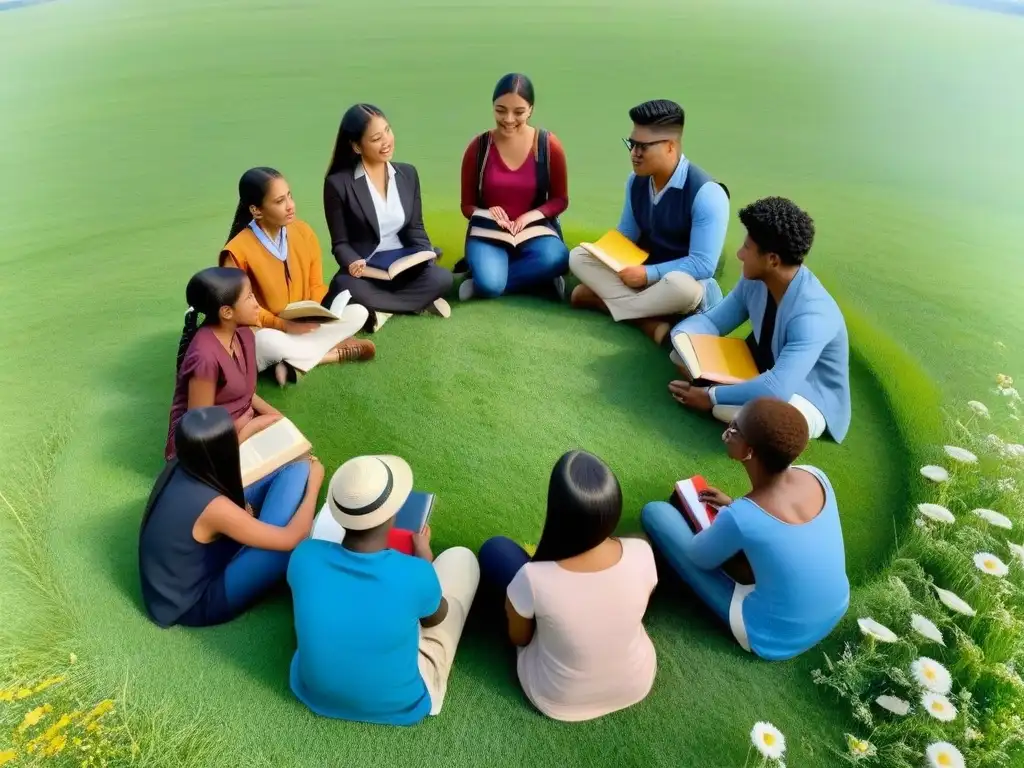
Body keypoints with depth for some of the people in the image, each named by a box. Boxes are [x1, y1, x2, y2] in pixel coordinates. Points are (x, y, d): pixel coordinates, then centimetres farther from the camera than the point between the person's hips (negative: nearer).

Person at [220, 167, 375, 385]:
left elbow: (316, 285, 4)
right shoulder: (238, 251, -18)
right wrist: (282, 324, -26)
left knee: (358, 313, -14)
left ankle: (292, 362, -19)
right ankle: (337, 351, -18)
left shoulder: (304, 232, -4)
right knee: (265, 342, -40)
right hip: (269, 332, -4)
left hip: (306, 326, 5)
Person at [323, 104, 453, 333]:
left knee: (441, 278, -28)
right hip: (364, 271, -3)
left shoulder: (408, 173, 7)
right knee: (344, 288, -37)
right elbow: (340, 243, -3)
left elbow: (415, 228, 12)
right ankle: (418, 302, -21)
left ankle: (380, 308, -16)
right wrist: (352, 262, -27)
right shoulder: (338, 184, -6)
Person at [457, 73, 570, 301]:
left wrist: (533, 215, -16)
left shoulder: (549, 145, -4)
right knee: (489, 283, -34)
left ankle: (480, 281, -17)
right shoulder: (478, 147, -3)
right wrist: (486, 214, -18)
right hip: (489, 232, -1)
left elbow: (560, 200, 5)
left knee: (556, 260, -35)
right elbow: (467, 205, 5)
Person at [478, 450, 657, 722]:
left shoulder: (533, 579, -36)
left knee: (495, 549, 4)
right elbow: (636, 612, -4)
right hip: (637, 684, 3)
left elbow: (519, 639, -12)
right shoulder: (641, 554, -27)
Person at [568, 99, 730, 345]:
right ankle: (651, 321, -27)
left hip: (682, 281, -6)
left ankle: (602, 298, -19)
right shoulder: (636, 181, -2)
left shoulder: (706, 193, -21)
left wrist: (648, 274, -24)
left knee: (680, 285, -42)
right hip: (642, 273, 6)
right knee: (579, 256, -13)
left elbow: (703, 266, -23)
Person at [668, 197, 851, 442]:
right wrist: (681, 336, -21)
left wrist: (711, 397, -30)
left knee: (726, 409, -37)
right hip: (766, 372, 8)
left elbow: (776, 390, -40)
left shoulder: (811, 315, -34)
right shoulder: (755, 282, -10)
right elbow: (714, 320, 2)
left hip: (809, 401, -7)